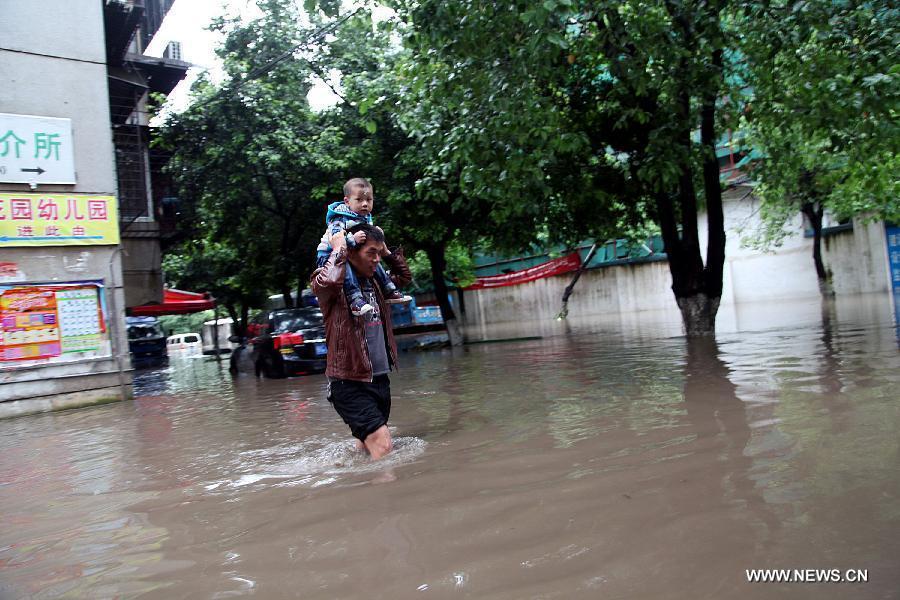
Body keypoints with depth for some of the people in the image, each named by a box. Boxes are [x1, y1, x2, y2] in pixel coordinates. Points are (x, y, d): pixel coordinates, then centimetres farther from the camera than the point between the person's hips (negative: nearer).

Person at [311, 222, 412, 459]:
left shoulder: (373, 282, 13)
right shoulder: (333, 281, -10)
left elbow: (405, 276, 29)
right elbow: (327, 281, -35)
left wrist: (387, 252, 14)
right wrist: (338, 249, -17)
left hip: (380, 379, 8)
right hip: (350, 383, -8)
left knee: (368, 445, 18)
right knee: (383, 446, -15)